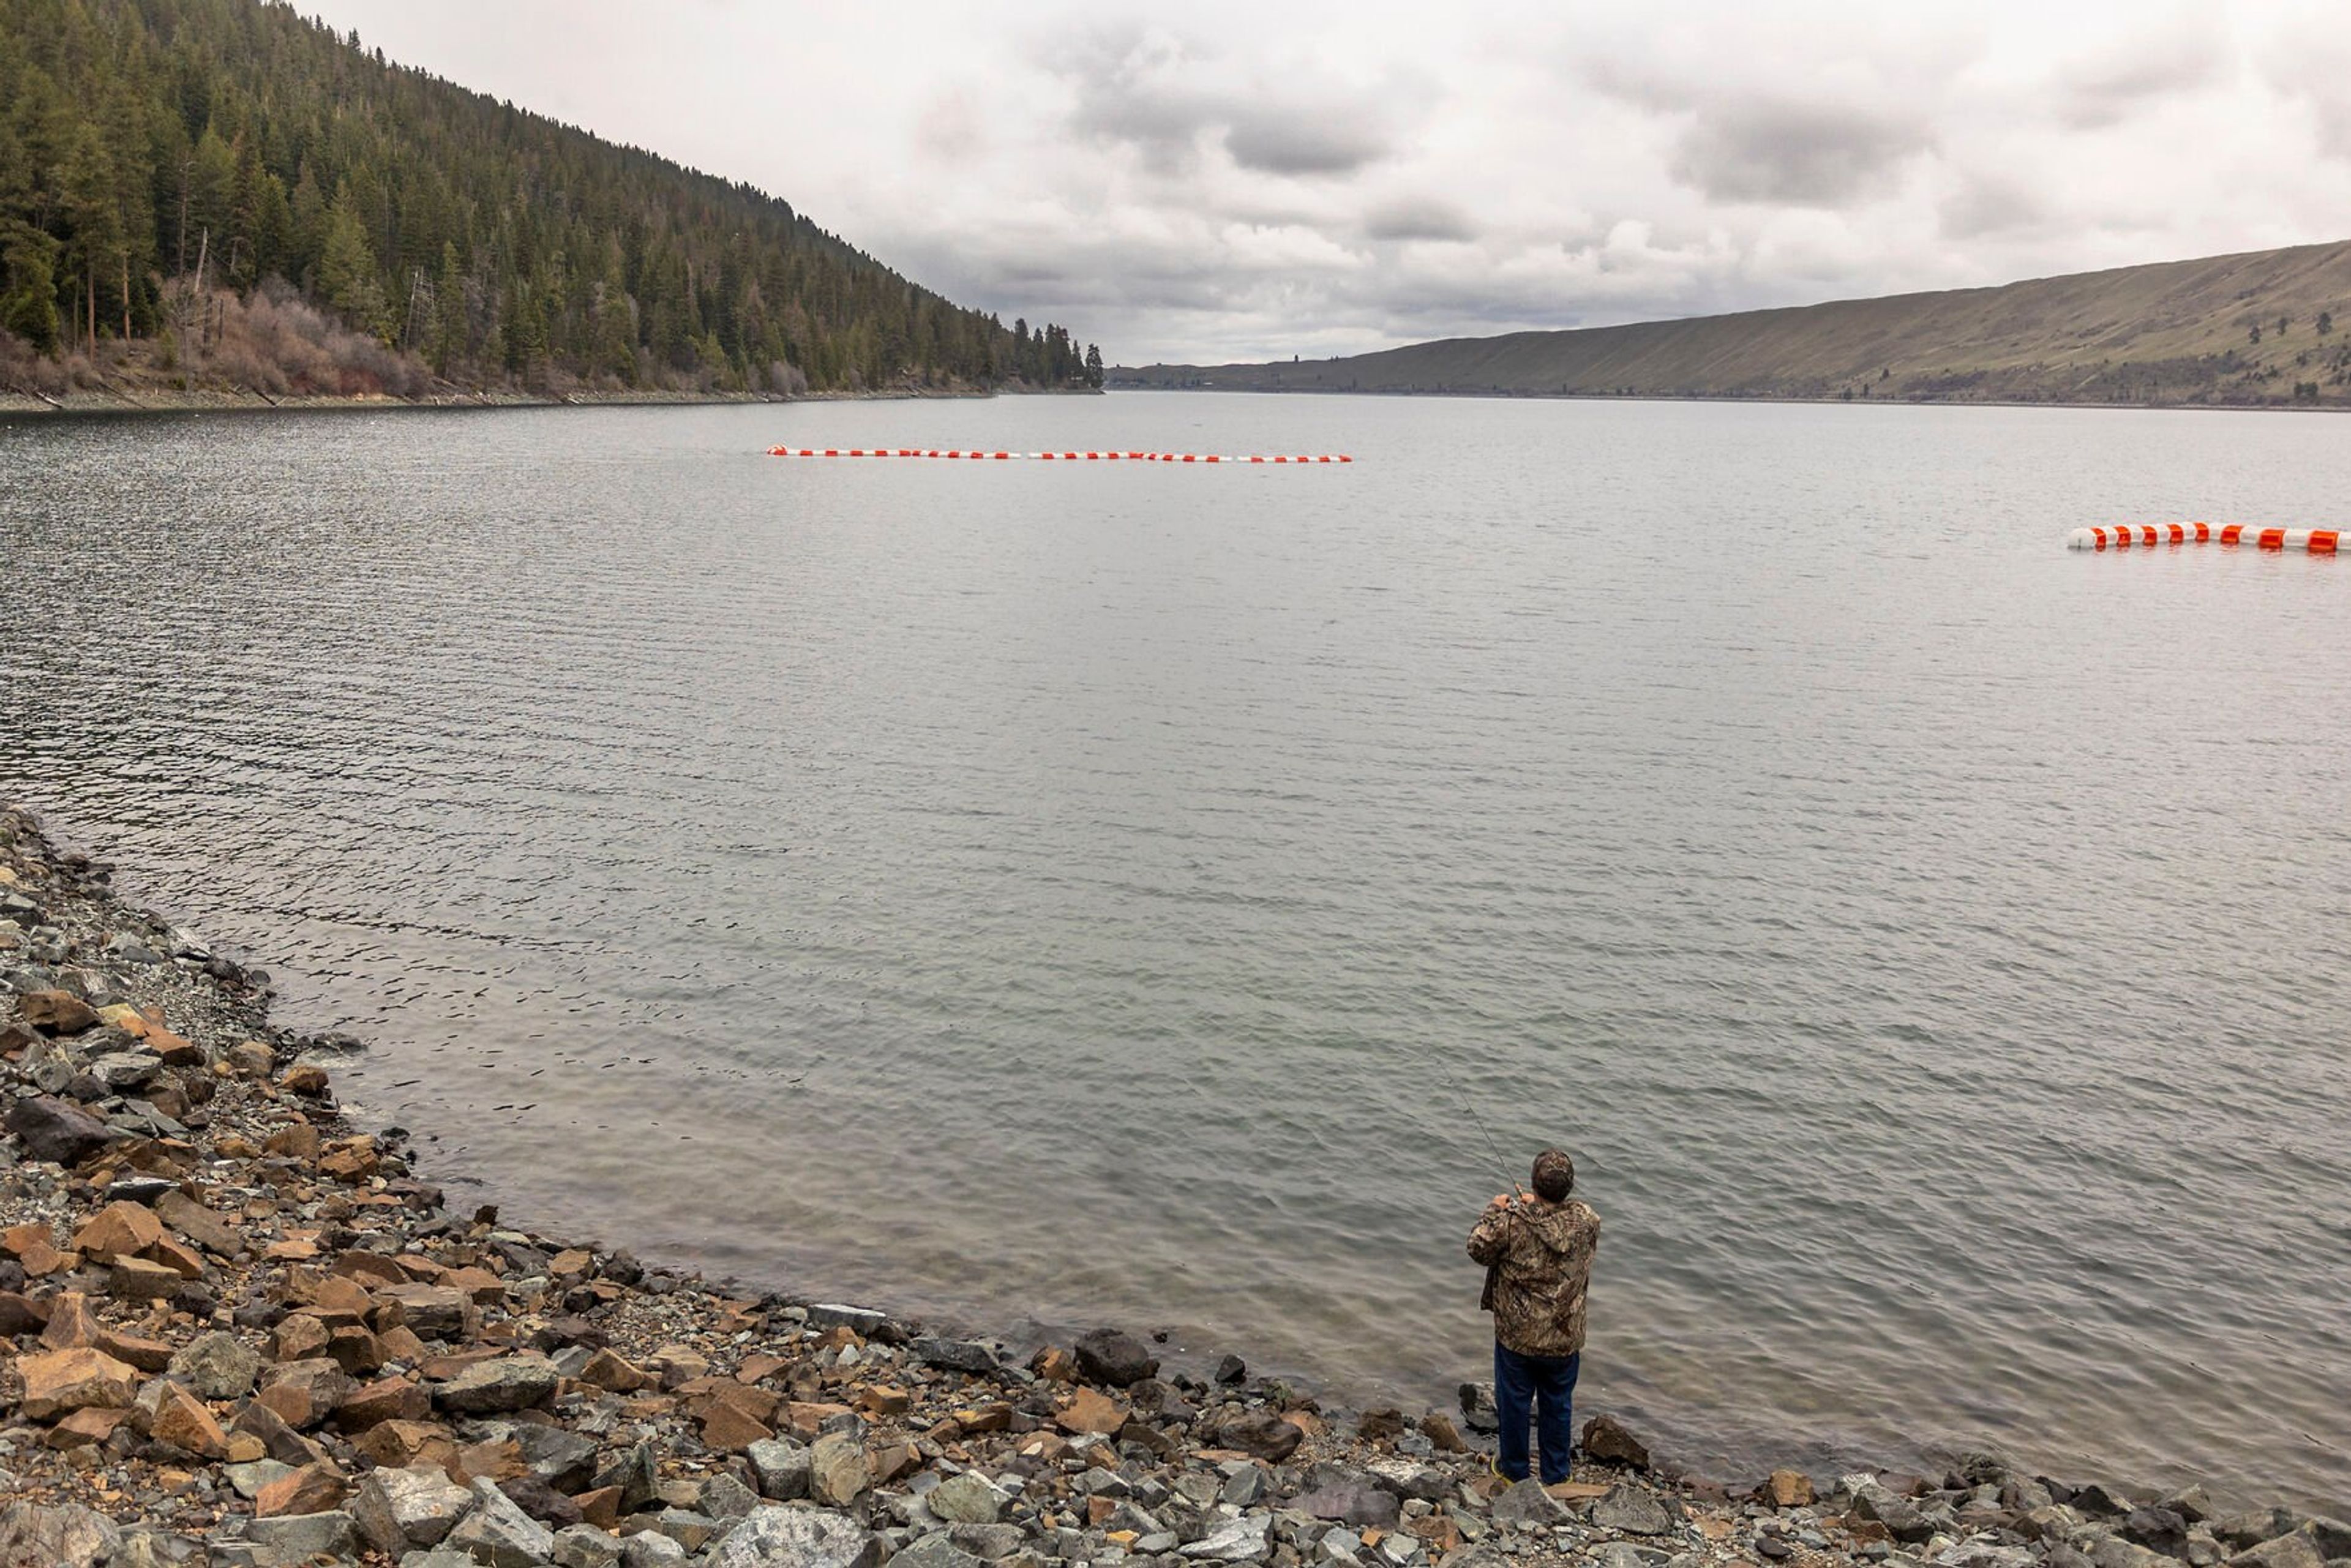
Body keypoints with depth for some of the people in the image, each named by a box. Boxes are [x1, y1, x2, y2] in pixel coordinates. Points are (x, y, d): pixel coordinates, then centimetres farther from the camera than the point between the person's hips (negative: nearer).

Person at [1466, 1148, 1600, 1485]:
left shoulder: (1512, 1221, -26)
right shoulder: (1586, 1219, -16)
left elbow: (1478, 1249, -10)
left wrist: (1493, 1212, 4)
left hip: (1518, 1335, -2)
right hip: (1566, 1338, 2)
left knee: (1514, 1401, 19)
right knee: (1558, 1405, 21)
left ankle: (1514, 1470, 36)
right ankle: (1556, 1474, 35)